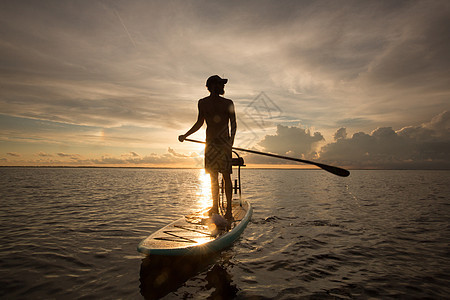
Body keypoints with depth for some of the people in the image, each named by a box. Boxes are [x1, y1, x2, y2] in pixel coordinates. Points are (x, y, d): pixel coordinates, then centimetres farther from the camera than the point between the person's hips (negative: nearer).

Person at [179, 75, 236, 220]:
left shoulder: (228, 103, 5)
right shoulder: (202, 103, 13)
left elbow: (233, 124, 0)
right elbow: (199, 123, 20)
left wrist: (231, 140, -16)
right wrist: (185, 135, 13)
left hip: (224, 142, -3)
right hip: (210, 143, 3)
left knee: (226, 176, -7)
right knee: (213, 177, 5)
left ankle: (229, 209, 0)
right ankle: (215, 207, 15)